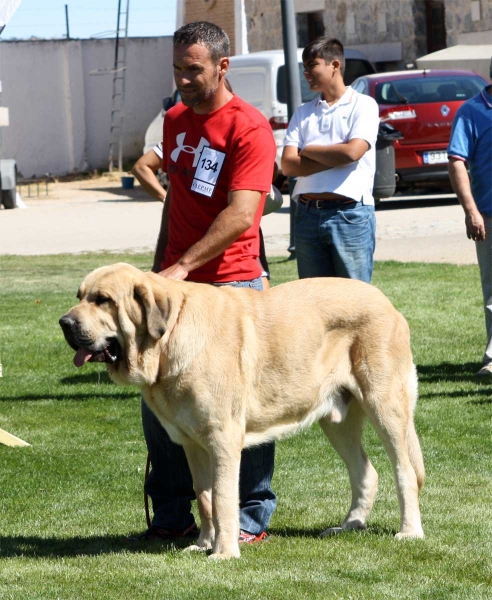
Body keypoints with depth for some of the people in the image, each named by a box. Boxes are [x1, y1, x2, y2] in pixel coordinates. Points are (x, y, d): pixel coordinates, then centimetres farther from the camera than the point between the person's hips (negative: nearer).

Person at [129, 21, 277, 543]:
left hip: (230, 283, -7)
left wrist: (184, 266, -25)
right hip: (174, 282, 7)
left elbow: (240, 214, -21)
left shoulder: (248, 127, -11)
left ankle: (252, 517, 7)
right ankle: (171, 516, 15)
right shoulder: (176, 120, 13)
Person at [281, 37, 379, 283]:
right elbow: (288, 165, 3)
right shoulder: (303, 113, 15)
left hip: (350, 214, -5)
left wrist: (308, 150, 1)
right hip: (308, 214, 5)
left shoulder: (363, 105, 2)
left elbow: (352, 152, -13)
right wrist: (334, 158, -8)